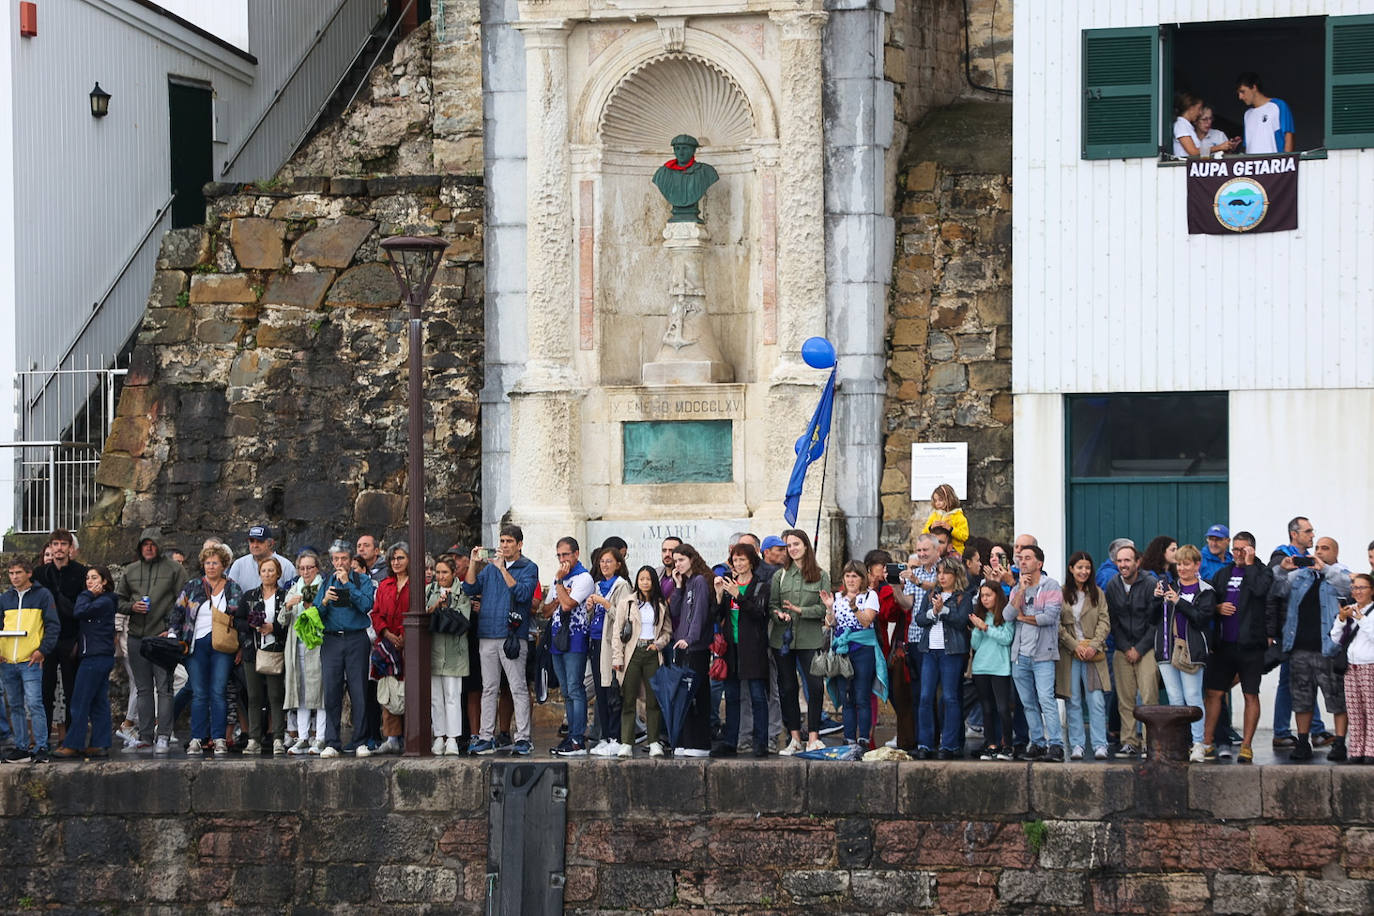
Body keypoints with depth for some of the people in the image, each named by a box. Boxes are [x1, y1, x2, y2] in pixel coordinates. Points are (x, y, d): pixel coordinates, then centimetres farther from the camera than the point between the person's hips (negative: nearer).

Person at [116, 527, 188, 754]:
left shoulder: (174, 569, 1)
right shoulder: (130, 571, 14)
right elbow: (118, 600, 19)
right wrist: (132, 606, -3)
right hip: (136, 636, 5)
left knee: (164, 688, -7)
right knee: (144, 689, 9)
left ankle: (163, 736, -8)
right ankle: (145, 736, 13)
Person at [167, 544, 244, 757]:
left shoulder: (233, 589, 9)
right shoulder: (192, 587, 9)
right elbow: (177, 613, 10)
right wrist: (173, 635, -1)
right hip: (197, 646, 1)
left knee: (218, 692, -5)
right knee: (199, 694, -1)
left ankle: (219, 739, -2)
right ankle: (197, 739, 1)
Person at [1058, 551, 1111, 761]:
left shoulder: (1097, 594, 10)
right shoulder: (1061, 594, 3)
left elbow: (1105, 623, 4)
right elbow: (1058, 625, -2)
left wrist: (1094, 646, -10)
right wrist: (1075, 646, -11)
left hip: (1093, 654, 1)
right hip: (1069, 653, -1)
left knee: (1097, 701, -6)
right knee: (1073, 702, 1)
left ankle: (1099, 745, -6)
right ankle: (1077, 745, 5)